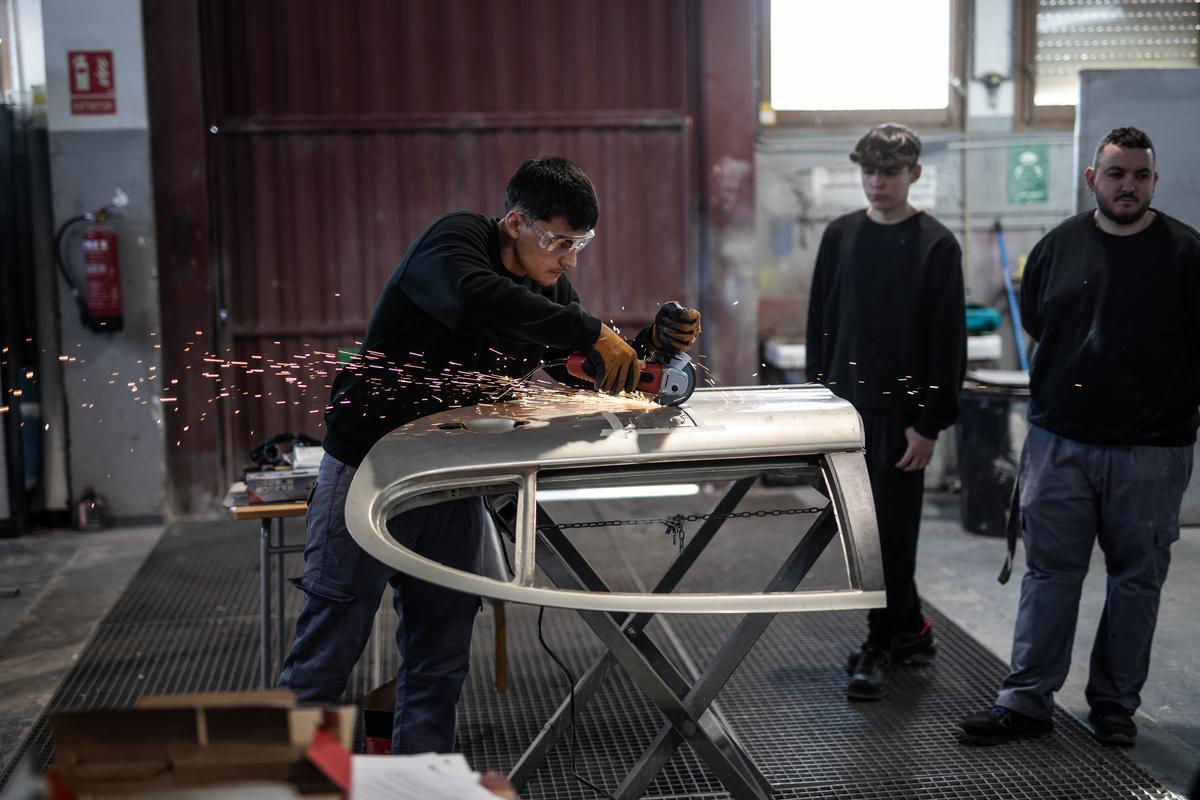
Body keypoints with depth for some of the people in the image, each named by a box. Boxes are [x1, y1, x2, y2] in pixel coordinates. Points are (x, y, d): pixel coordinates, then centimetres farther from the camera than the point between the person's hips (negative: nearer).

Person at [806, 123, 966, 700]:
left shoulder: (936, 245, -5)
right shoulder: (840, 235, 8)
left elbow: (948, 342, -6)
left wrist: (930, 424, -11)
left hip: (902, 412, -5)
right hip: (846, 405, 5)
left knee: (892, 533, 0)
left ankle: (879, 648, 11)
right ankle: (911, 629, 27)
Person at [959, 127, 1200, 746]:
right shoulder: (1057, 247, 5)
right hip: (1060, 443, 2)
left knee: (1136, 579, 8)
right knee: (1049, 573, 5)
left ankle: (1115, 705, 22)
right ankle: (1025, 701, 11)